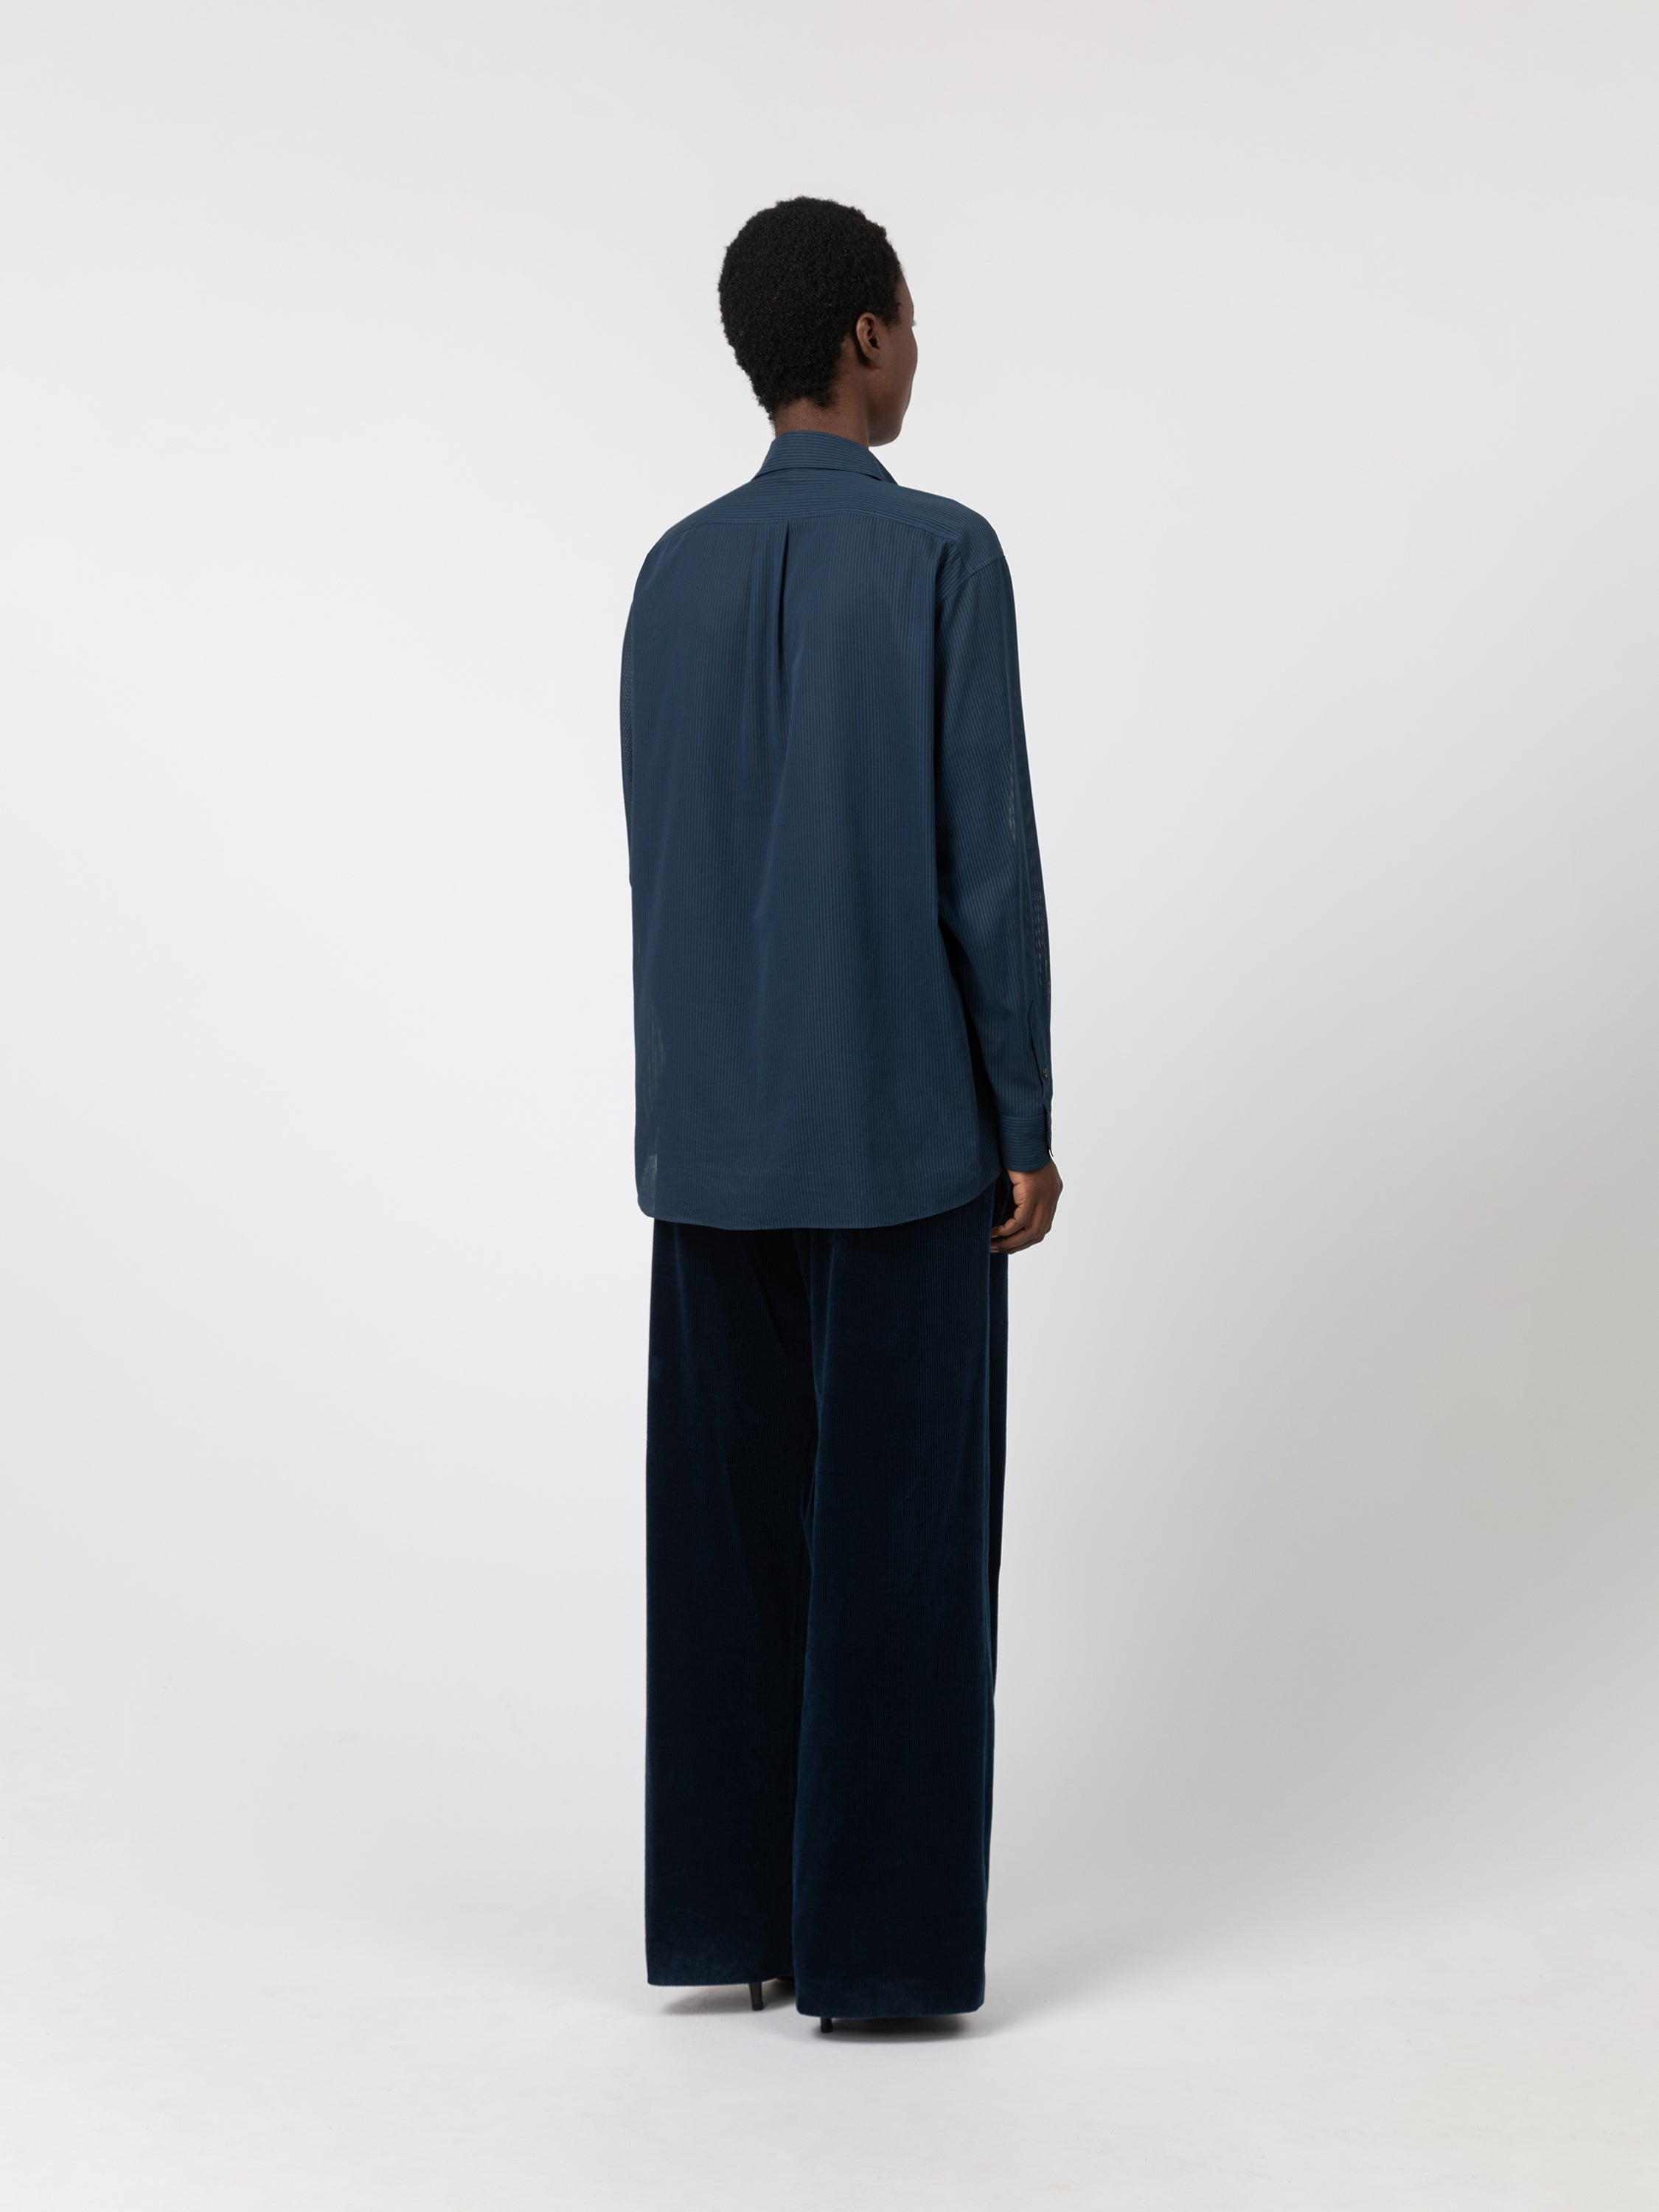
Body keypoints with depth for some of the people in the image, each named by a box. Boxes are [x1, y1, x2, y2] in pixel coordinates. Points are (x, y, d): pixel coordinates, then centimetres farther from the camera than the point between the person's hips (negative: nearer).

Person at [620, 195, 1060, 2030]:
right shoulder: (944, 556, -10)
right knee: (899, 1528, 0)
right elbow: (988, 858, -12)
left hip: (716, 1135, 5)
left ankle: (725, 1909, 13)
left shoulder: (674, 575, 7)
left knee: (731, 1519, 9)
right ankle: (877, 1936, 3)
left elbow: (659, 869, 9)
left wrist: (697, 1108, 16)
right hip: (903, 1126, -5)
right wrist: (1027, 1120, -6)